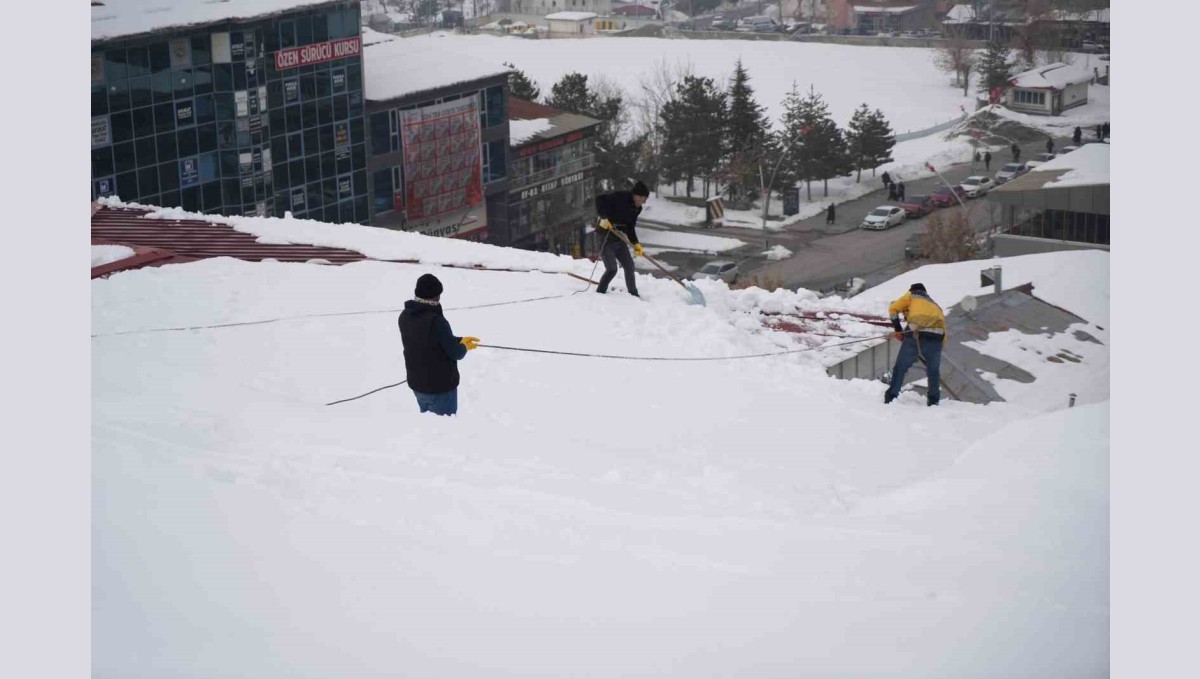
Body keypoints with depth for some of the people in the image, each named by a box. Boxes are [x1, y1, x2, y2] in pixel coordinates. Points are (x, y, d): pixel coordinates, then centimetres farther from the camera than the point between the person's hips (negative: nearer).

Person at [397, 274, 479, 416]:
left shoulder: (405, 316, -4)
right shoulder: (436, 322, -29)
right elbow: (455, 353, -19)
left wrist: (460, 340, 11)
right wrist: (464, 346, 4)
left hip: (416, 383, 7)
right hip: (440, 386, -7)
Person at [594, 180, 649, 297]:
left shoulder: (636, 208, 6)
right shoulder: (619, 197, -19)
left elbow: (630, 228, 11)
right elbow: (600, 199, -25)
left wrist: (635, 243, 0)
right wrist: (603, 218, -29)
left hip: (619, 239, 8)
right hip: (606, 239, -8)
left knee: (629, 265, 9)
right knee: (612, 269, -13)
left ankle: (633, 294, 21)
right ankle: (599, 294, 2)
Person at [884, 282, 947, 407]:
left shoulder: (911, 296, 24)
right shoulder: (935, 305, 37)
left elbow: (893, 309, 11)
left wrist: (898, 329, 16)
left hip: (915, 334, -3)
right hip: (936, 336, 3)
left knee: (900, 367, 9)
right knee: (933, 370, 20)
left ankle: (891, 397, 9)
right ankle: (933, 400, 22)